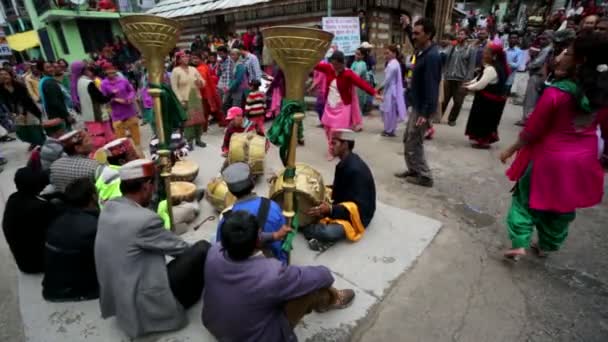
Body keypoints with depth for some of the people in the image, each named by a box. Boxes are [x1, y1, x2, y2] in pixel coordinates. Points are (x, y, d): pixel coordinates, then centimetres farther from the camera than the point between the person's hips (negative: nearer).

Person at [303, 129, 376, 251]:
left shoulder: (356, 169, -28)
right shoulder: (345, 162, 2)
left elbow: (359, 206, -29)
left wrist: (331, 210, -39)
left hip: (356, 214, -10)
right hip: (345, 202, 10)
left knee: (329, 232, -34)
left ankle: (304, 227, -8)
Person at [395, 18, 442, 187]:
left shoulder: (432, 56, -20)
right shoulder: (423, 52, 9)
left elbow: (431, 86, -25)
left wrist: (425, 113, -28)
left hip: (423, 107, -10)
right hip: (417, 105, 10)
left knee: (414, 143, -2)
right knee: (408, 139, 17)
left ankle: (425, 176, 11)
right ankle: (413, 170, 30)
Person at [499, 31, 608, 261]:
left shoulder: (555, 93, -23)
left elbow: (532, 131, -17)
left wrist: (511, 150, -3)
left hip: (549, 158, -5)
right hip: (583, 159, 5)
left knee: (526, 199, 14)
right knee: (563, 206, 20)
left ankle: (519, 244, 10)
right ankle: (546, 246, 36)